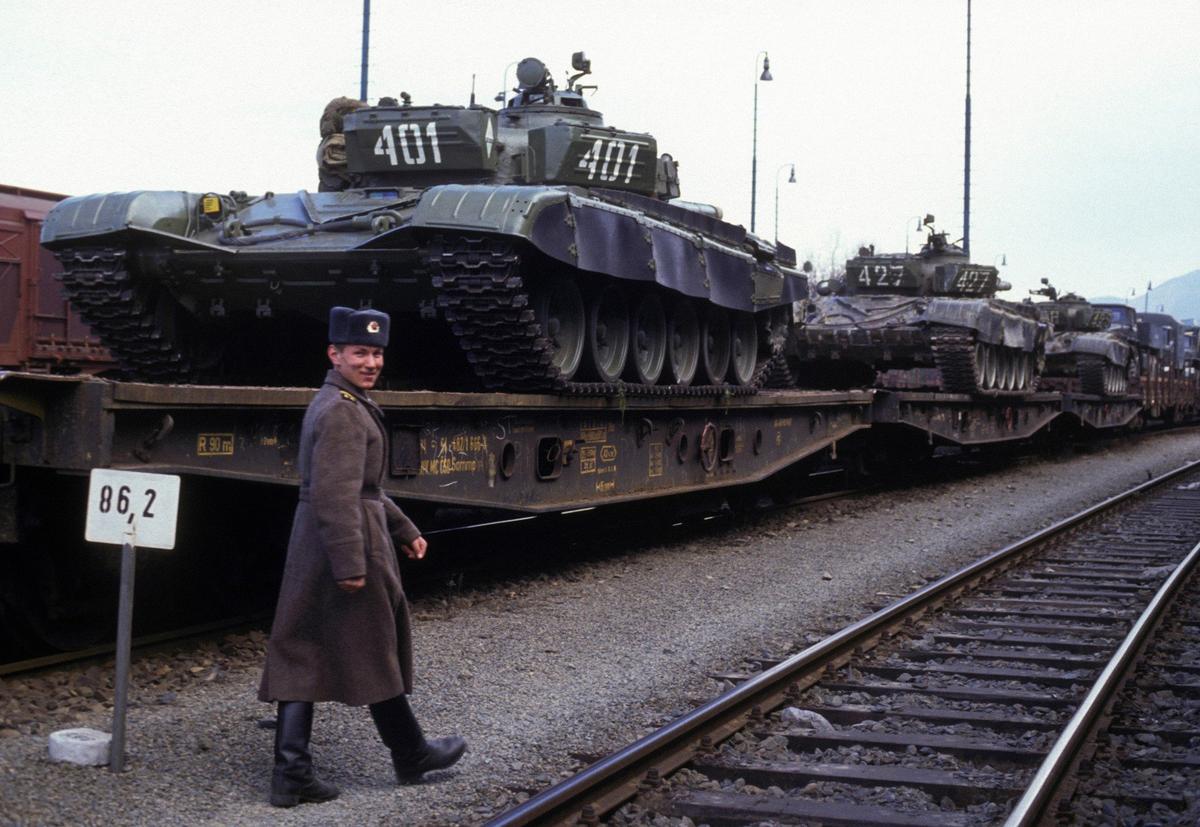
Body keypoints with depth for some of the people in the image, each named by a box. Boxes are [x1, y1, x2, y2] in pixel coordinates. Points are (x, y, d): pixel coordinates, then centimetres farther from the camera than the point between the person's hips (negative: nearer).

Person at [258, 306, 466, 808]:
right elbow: (336, 495, -24)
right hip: (350, 544, -10)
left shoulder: (336, 404, 17)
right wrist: (351, 564, -26)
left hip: (311, 545, 10)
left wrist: (403, 529, 25)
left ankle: (291, 774, 9)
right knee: (374, 651, 6)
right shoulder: (342, 412, -17)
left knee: (302, 657, 6)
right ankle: (410, 754, 24)